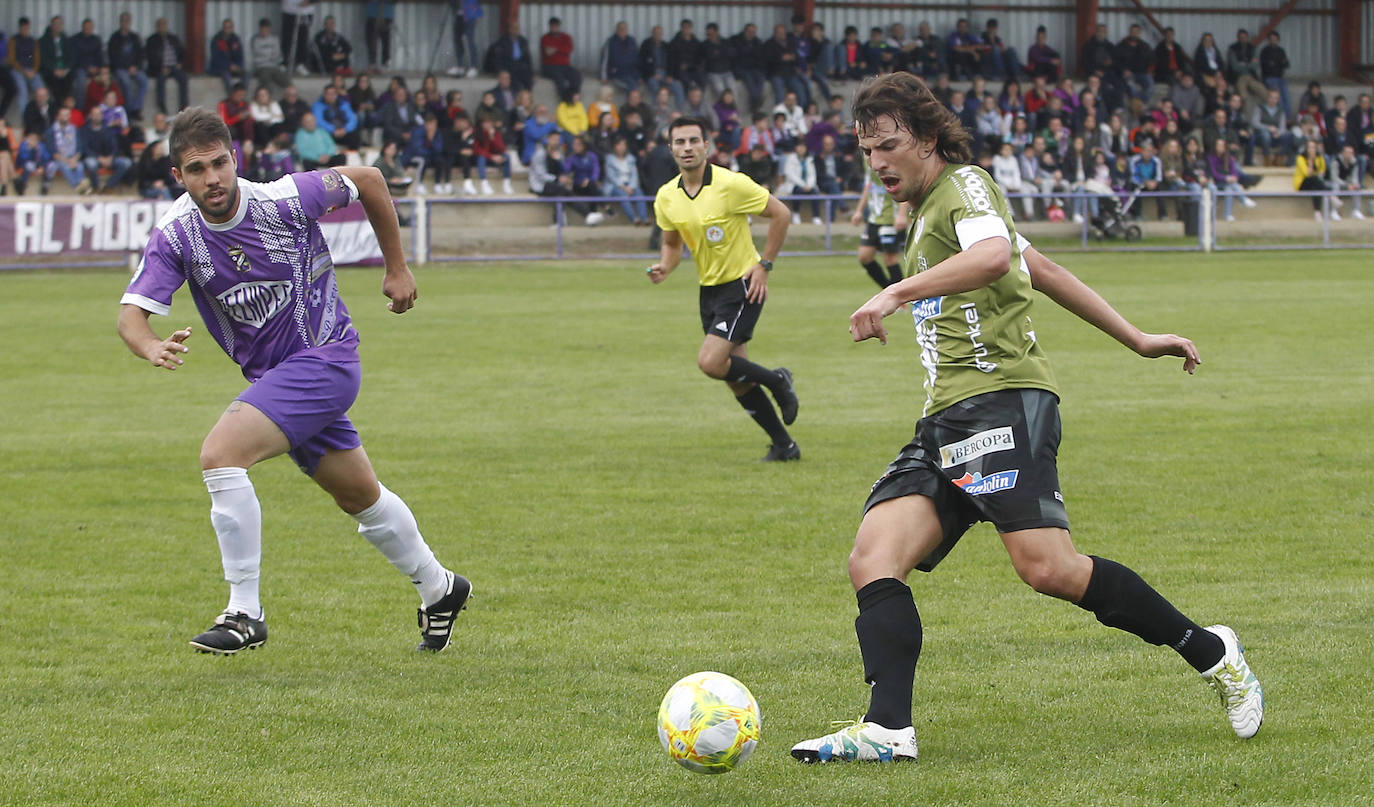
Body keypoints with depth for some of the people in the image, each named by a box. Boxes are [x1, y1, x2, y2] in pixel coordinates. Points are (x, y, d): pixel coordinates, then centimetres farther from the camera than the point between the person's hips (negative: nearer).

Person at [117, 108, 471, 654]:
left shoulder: (283, 200, -20)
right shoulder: (174, 235, -11)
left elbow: (367, 179, -4)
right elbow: (133, 312, -19)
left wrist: (397, 269, 3)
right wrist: (152, 347, -43)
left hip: (325, 357, -6)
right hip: (272, 375, 6)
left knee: (221, 452, -24)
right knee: (359, 496, 21)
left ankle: (245, 613, -18)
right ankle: (438, 588, 44)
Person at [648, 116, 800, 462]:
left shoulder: (731, 184, -18)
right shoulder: (666, 197, 0)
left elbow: (780, 213, -10)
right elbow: (672, 242, 15)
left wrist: (764, 265, -11)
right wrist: (664, 267, -7)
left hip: (742, 285, -7)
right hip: (709, 289, 7)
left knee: (711, 362, -21)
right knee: (736, 379, 6)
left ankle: (776, 380, 5)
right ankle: (784, 445, 19)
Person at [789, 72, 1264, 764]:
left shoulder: (964, 185, -1)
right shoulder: (927, 212, 28)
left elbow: (996, 255, -25)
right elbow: (1042, 269, 35)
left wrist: (897, 292, -31)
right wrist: (1135, 339, 38)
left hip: (1002, 398, -10)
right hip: (945, 419, 10)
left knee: (1046, 567, -21)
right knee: (872, 562, -11)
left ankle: (1210, 652, -5)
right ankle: (887, 730, -22)